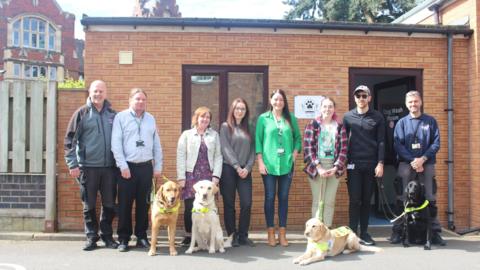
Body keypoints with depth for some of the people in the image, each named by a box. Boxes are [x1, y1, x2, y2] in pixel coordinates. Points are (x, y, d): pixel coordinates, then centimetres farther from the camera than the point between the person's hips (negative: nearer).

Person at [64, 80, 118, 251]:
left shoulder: (112, 114, 8)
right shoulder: (82, 113, 0)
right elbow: (70, 140, -1)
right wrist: (72, 164, -7)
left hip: (109, 166, 2)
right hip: (88, 166, -2)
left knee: (109, 204, 7)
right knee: (89, 205, 6)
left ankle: (107, 235, 21)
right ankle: (91, 237, 18)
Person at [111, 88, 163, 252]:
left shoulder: (150, 119, 12)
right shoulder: (121, 117, 0)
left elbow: (157, 145, 13)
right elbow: (116, 144, -6)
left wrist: (158, 167, 8)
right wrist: (123, 166, -11)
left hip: (146, 167, 3)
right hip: (128, 166, -3)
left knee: (144, 203, 8)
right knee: (125, 204, 2)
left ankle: (142, 237, 18)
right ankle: (124, 238, 12)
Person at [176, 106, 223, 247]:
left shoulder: (214, 135, 13)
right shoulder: (186, 134, 8)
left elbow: (218, 156, 8)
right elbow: (181, 156, 3)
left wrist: (216, 175, -3)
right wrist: (181, 177, -4)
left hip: (208, 176, 1)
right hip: (191, 175, -1)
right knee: (189, 207, -1)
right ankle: (188, 235, 12)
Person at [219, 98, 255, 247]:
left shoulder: (248, 128, 14)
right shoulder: (225, 126, 3)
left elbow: (252, 150, 8)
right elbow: (226, 149, -7)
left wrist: (247, 167, -6)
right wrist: (237, 167, -13)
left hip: (245, 170, 3)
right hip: (228, 169, -3)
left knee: (247, 203, -3)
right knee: (229, 204, 2)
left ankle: (243, 235, 9)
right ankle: (232, 235, 10)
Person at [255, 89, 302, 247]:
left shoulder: (291, 118, 9)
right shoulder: (263, 118, 3)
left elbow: (298, 138, 13)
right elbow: (258, 140, 1)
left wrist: (294, 154, -1)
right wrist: (260, 162, -6)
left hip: (286, 164, 2)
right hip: (269, 164, -2)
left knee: (284, 198, 6)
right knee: (270, 197, 2)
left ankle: (282, 233, 14)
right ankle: (271, 232, 12)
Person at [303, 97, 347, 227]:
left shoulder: (340, 127, 8)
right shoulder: (312, 125, 1)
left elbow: (343, 149, 4)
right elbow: (308, 148, -6)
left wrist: (336, 167, -9)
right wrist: (318, 167, -13)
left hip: (334, 168, 2)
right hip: (316, 167, -2)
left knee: (330, 202, 5)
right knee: (317, 201, 0)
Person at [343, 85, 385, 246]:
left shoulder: (377, 117, 4)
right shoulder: (348, 117, 6)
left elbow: (381, 142, 1)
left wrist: (380, 163, -6)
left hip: (371, 164, 1)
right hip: (353, 164, 0)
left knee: (366, 200, 7)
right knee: (354, 200, -1)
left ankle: (364, 233, 15)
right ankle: (353, 233, 6)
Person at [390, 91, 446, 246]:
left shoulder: (430, 121, 9)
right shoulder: (402, 123, 8)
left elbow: (436, 143, 1)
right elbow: (398, 145, -2)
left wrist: (423, 158, -13)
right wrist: (412, 161, -13)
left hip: (427, 164, 0)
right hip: (406, 164, 0)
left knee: (430, 199, 1)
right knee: (403, 199, 1)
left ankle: (435, 232, 6)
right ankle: (398, 231, 6)